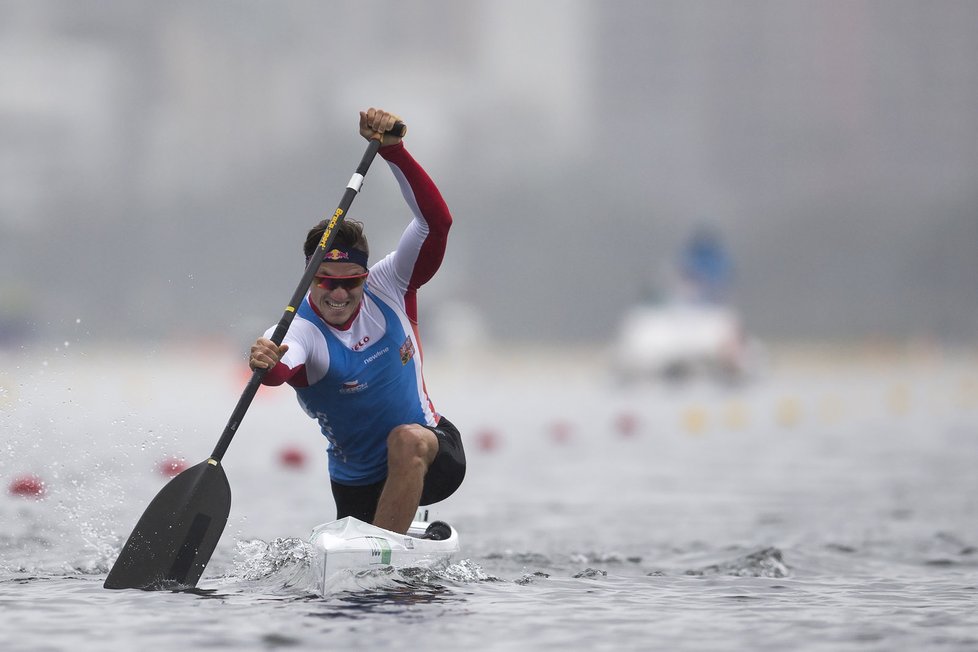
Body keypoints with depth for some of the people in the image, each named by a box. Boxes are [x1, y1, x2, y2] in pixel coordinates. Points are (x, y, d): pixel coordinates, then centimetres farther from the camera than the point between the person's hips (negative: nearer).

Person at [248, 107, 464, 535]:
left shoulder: (389, 288, -9)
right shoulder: (298, 331, -18)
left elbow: (436, 220, -19)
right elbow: (281, 367, -42)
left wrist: (391, 150, -30)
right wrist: (266, 365, -68)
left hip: (431, 456, -1)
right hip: (358, 487, 1)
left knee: (407, 439, -34)